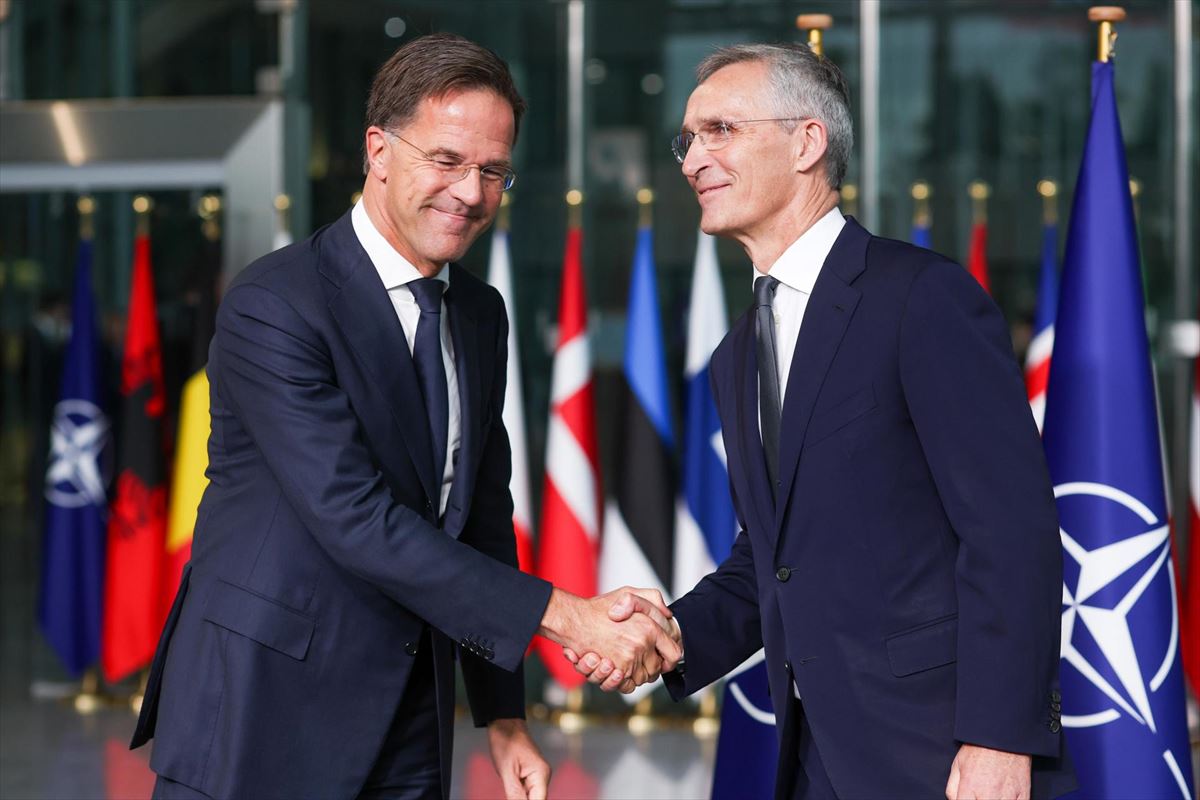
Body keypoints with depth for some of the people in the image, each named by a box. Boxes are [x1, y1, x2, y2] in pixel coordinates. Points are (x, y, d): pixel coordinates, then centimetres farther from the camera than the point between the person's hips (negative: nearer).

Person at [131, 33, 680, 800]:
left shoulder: (481, 315, 10)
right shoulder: (274, 305, -15)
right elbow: (355, 520, -23)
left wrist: (504, 717, 12)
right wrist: (562, 615, -25)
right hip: (260, 718, -6)